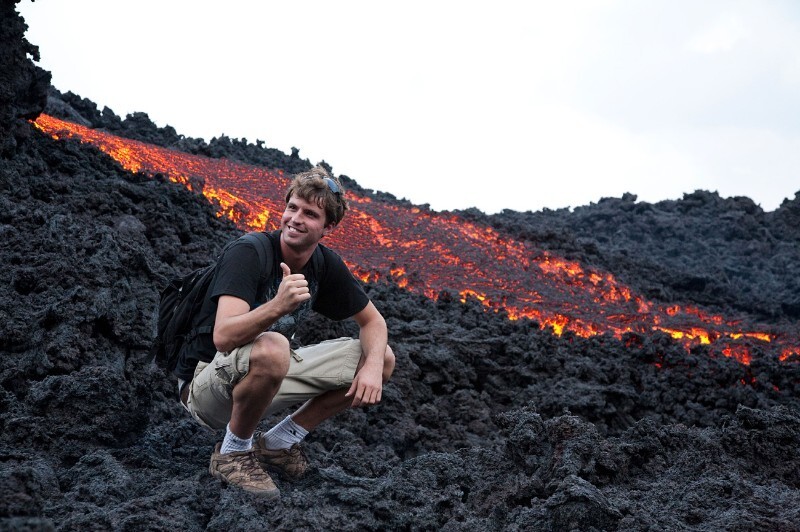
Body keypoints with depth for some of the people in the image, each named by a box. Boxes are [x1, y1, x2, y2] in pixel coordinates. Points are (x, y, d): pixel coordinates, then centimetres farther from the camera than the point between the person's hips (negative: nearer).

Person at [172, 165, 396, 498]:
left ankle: (279, 442, 5)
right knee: (271, 349, -41)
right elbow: (224, 337, -34)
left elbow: (372, 321, 8)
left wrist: (372, 366, -14)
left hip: (269, 376, 7)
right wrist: (278, 306, -51)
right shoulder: (247, 254, -22)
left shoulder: (326, 265, -1)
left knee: (383, 359, -1)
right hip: (206, 386, -7)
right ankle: (233, 451, -13)